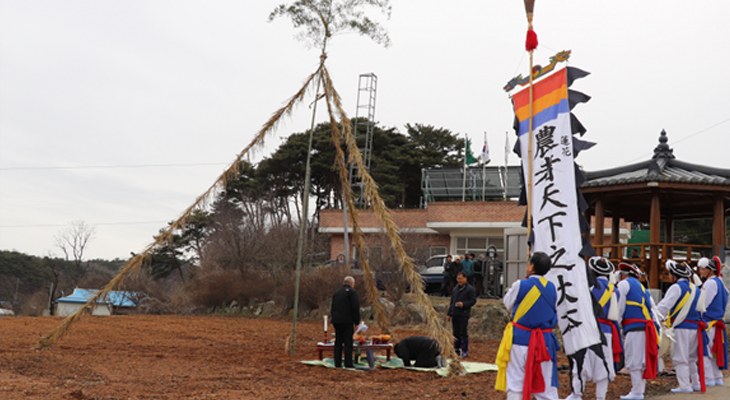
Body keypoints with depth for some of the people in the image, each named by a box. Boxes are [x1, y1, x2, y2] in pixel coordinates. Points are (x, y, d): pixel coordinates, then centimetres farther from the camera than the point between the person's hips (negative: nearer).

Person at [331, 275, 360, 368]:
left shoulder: (337, 292, 19)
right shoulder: (352, 292, -4)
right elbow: (355, 308, -11)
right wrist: (356, 321, -6)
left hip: (336, 321, 7)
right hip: (347, 321, -7)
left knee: (338, 342, 8)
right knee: (348, 342, -5)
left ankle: (337, 363, 7)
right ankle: (348, 363, -7)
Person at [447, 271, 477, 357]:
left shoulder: (470, 289, -2)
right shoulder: (455, 289, 19)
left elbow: (473, 301, -7)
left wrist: (463, 304, -21)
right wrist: (449, 314, 18)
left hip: (464, 315, -6)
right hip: (455, 314, 7)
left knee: (463, 334, -6)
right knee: (456, 333, 9)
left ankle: (465, 351, 0)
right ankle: (457, 350, 17)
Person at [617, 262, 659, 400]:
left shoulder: (624, 284, 3)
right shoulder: (642, 287, 25)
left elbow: (620, 306, -2)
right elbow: (651, 305, 22)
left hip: (634, 327, -8)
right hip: (646, 326, 8)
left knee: (633, 361, -6)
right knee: (641, 361, 12)